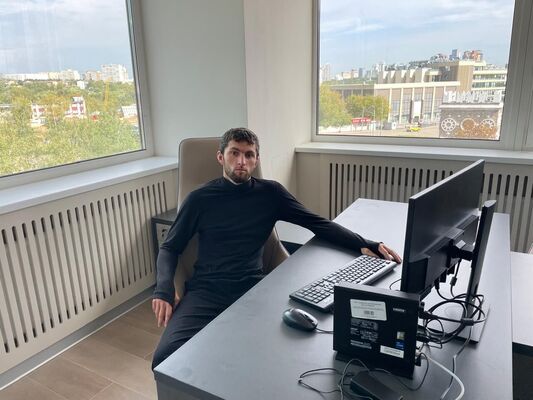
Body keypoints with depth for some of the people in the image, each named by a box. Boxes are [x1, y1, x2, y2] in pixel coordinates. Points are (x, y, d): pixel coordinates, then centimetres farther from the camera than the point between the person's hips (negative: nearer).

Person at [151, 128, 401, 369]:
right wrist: (163, 290, -9)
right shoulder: (199, 199, 7)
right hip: (204, 291, 0)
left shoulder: (270, 193, 10)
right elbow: (169, 249, 11)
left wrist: (362, 244, -7)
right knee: (166, 358, -25)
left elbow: (318, 223, 8)